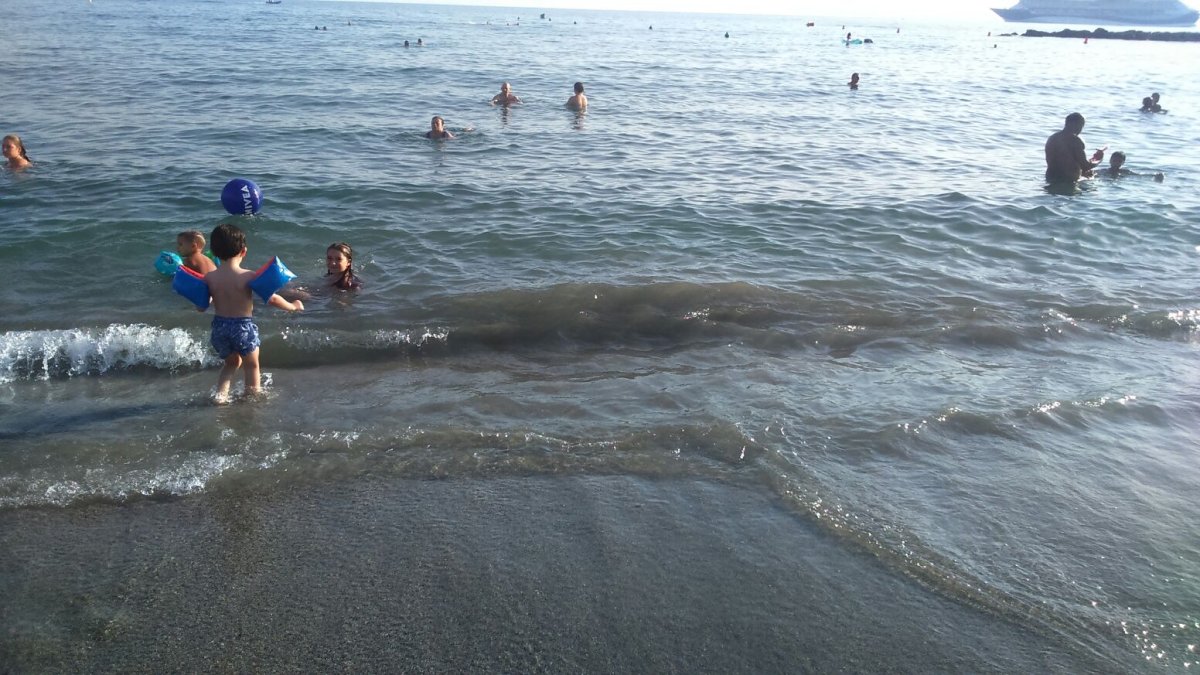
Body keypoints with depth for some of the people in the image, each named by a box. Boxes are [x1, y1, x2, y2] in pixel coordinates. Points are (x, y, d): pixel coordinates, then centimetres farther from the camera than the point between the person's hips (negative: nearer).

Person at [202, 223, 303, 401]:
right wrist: (293, 306, 1)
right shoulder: (248, 276, -15)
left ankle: (220, 394, 14)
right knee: (252, 366, 16)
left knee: (232, 362, 26)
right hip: (244, 326, -4)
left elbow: (201, 307, 2)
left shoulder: (209, 278, -4)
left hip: (219, 326, 4)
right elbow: (272, 299, -14)